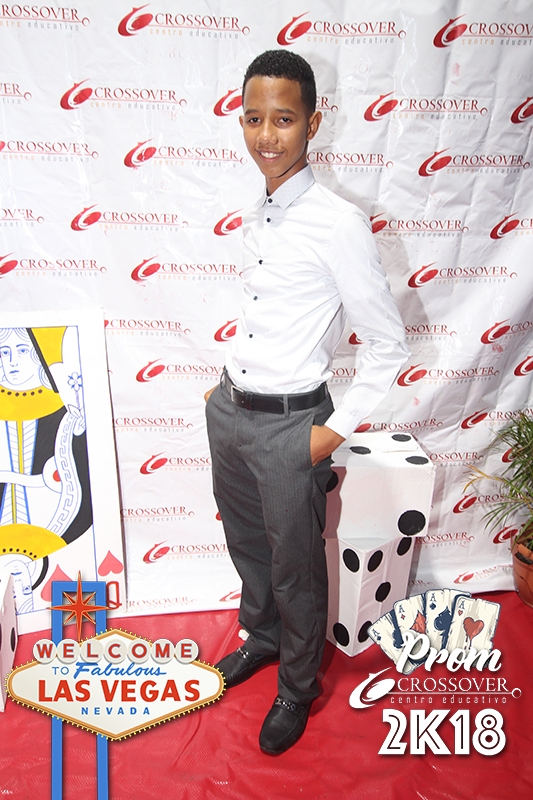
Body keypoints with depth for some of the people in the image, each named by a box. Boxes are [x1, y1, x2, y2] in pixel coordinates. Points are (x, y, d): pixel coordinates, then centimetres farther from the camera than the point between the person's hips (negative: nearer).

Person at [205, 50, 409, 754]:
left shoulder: (339, 223, -17)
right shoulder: (254, 220, 6)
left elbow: (389, 344, -15)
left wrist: (337, 430, -14)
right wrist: (232, 382, 15)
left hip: (289, 424, -7)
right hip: (229, 410, 7)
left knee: (295, 567, 11)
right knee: (246, 542, 24)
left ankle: (298, 688, 37)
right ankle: (262, 636, 52)